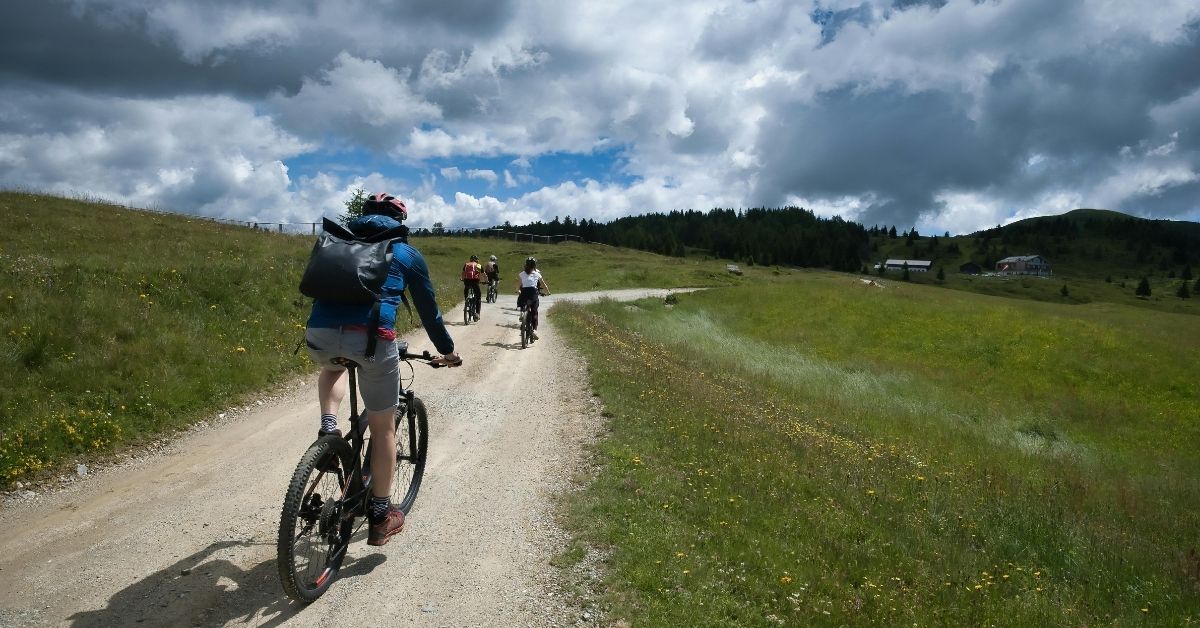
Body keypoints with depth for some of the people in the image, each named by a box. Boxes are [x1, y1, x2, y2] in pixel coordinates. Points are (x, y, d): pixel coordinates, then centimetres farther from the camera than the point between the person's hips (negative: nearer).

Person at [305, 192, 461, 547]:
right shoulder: (407, 254, 20)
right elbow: (428, 310, 24)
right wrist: (447, 351, 39)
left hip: (318, 333, 3)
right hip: (371, 337, -3)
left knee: (332, 367, 41)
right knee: (383, 429, 14)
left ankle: (328, 428, 16)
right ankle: (381, 517, 23)